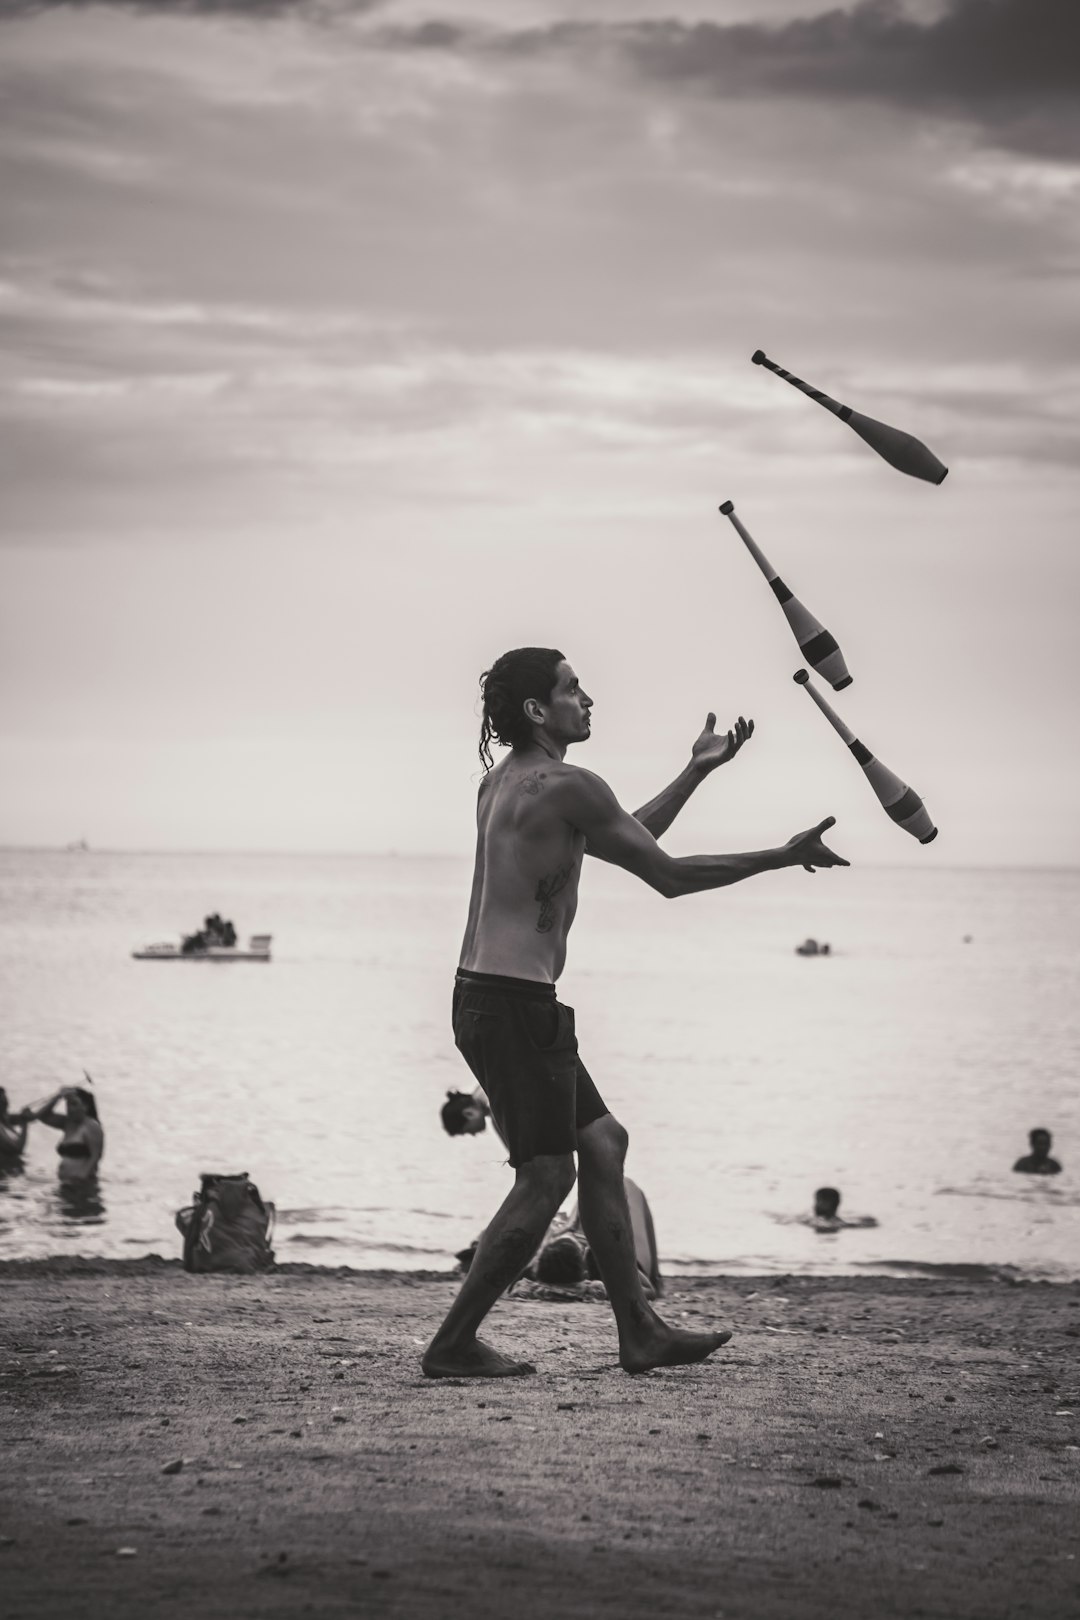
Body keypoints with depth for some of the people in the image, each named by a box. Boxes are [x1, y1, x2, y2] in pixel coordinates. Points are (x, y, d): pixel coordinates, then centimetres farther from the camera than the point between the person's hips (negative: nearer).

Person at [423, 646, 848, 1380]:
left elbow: (626, 840, 27)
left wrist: (696, 771, 28)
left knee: (602, 1142, 15)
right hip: (515, 1005, -10)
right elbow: (669, 876, -9)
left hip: (484, 998, 10)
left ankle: (640, 1332, 18)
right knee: (547, 1176, -4)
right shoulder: (569, 788, -14)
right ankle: (454, 1344, -1)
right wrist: (784, 857, 0)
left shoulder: (502, 780, 16)